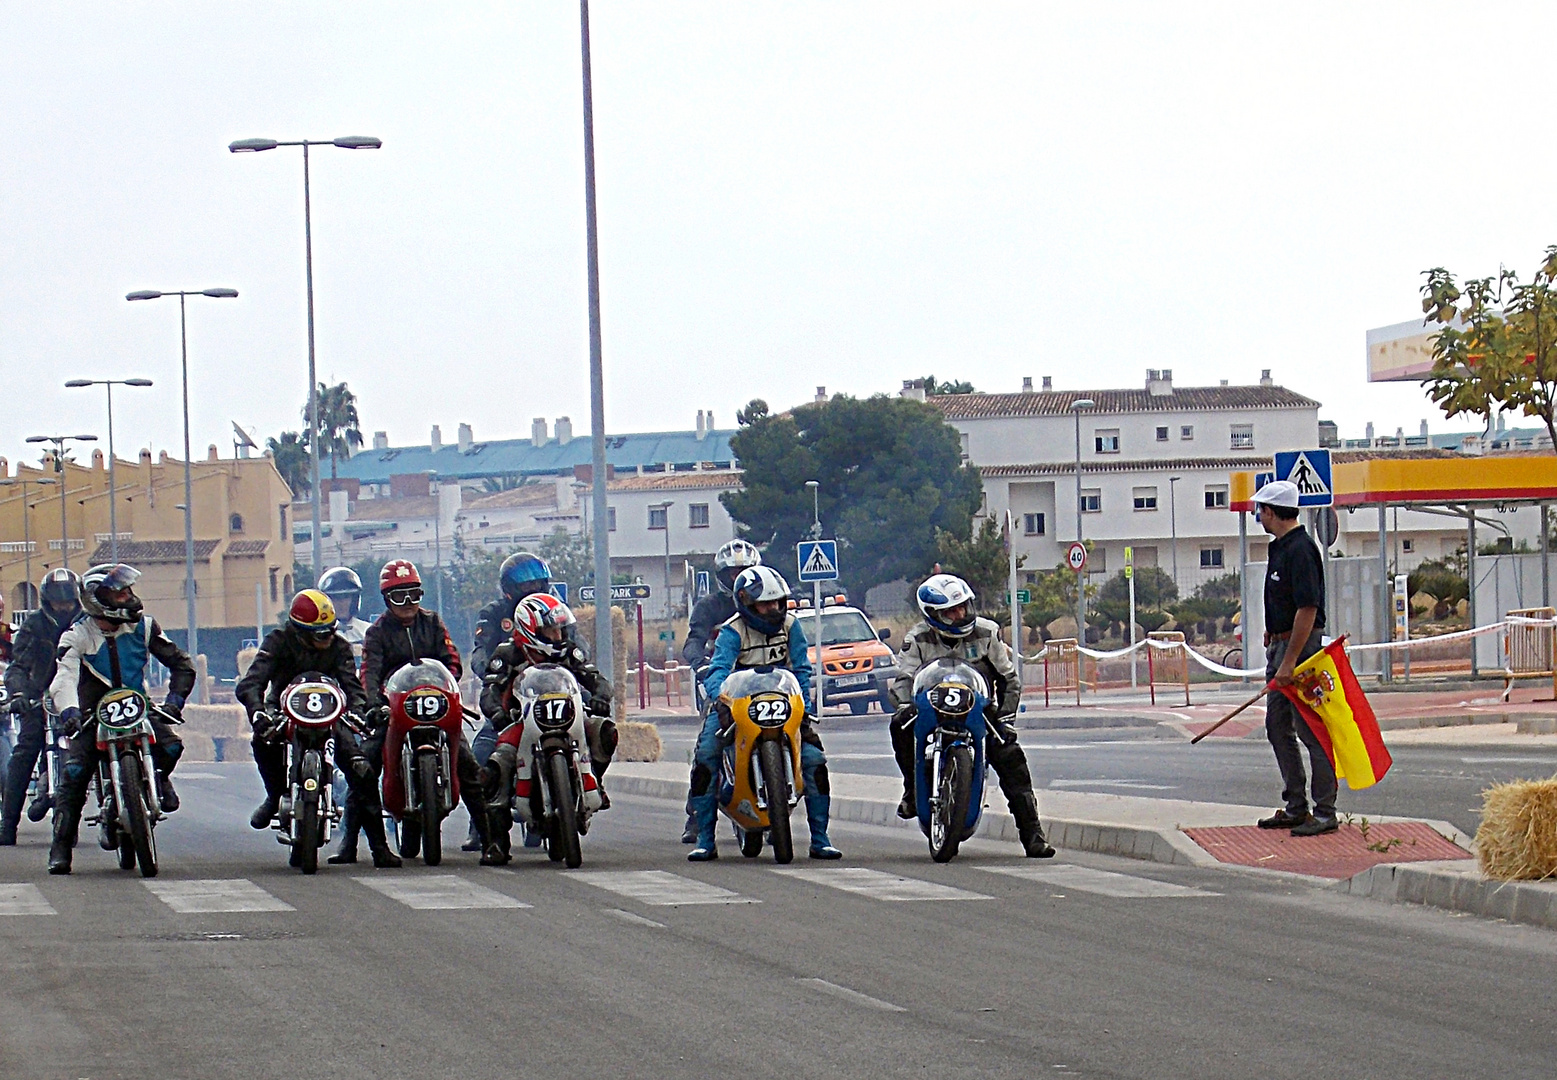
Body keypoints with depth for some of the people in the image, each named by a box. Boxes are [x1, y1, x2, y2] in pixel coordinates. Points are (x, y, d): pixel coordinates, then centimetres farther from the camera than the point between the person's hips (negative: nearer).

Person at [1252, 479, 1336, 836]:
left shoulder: (1300, 549, -17)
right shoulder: (1280, 548, 15)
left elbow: (1308, 609, -22)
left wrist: (1289, 662, -24)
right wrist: (1272, 640, 22)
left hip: (1301, 646, -11)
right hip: (1280, 645, 11)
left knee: (1310, 730, -8)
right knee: (1278, 729, 13)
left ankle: (1325, 813, -6)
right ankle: (1296, 808, 20)